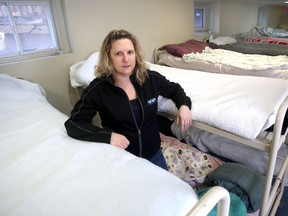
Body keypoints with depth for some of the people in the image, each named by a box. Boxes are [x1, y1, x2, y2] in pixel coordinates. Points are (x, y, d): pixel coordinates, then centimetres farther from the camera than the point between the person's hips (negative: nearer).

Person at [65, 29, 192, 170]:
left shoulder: (151, 78, -10)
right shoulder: (98, 88, -18)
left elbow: (174, 89, 8)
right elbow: (74, 123, -18)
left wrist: (184, 105, -11)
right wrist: (108, 136, -30)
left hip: (154, 154, 4)